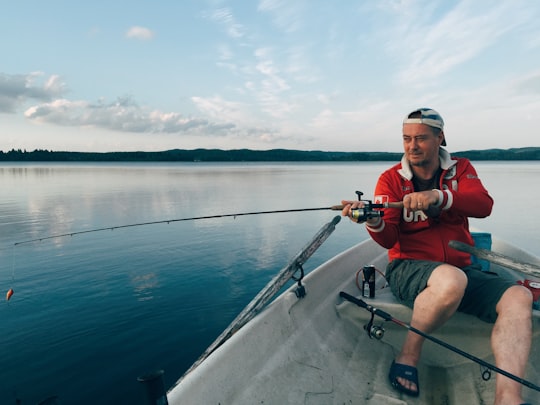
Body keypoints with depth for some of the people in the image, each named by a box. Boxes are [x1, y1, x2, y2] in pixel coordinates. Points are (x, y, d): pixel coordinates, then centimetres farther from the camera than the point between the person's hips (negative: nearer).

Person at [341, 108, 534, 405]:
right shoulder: (392, 178, 1)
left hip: (461, 268, 4)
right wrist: (374, 222, -33)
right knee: (451, 279, -36)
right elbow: (388, 239, -9)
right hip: (409, 267, -3)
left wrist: (438, 196, -30)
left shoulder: (460, 169, 10)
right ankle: (408, 356, -14)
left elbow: (484, 205, -12)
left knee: (519, 297, -22)